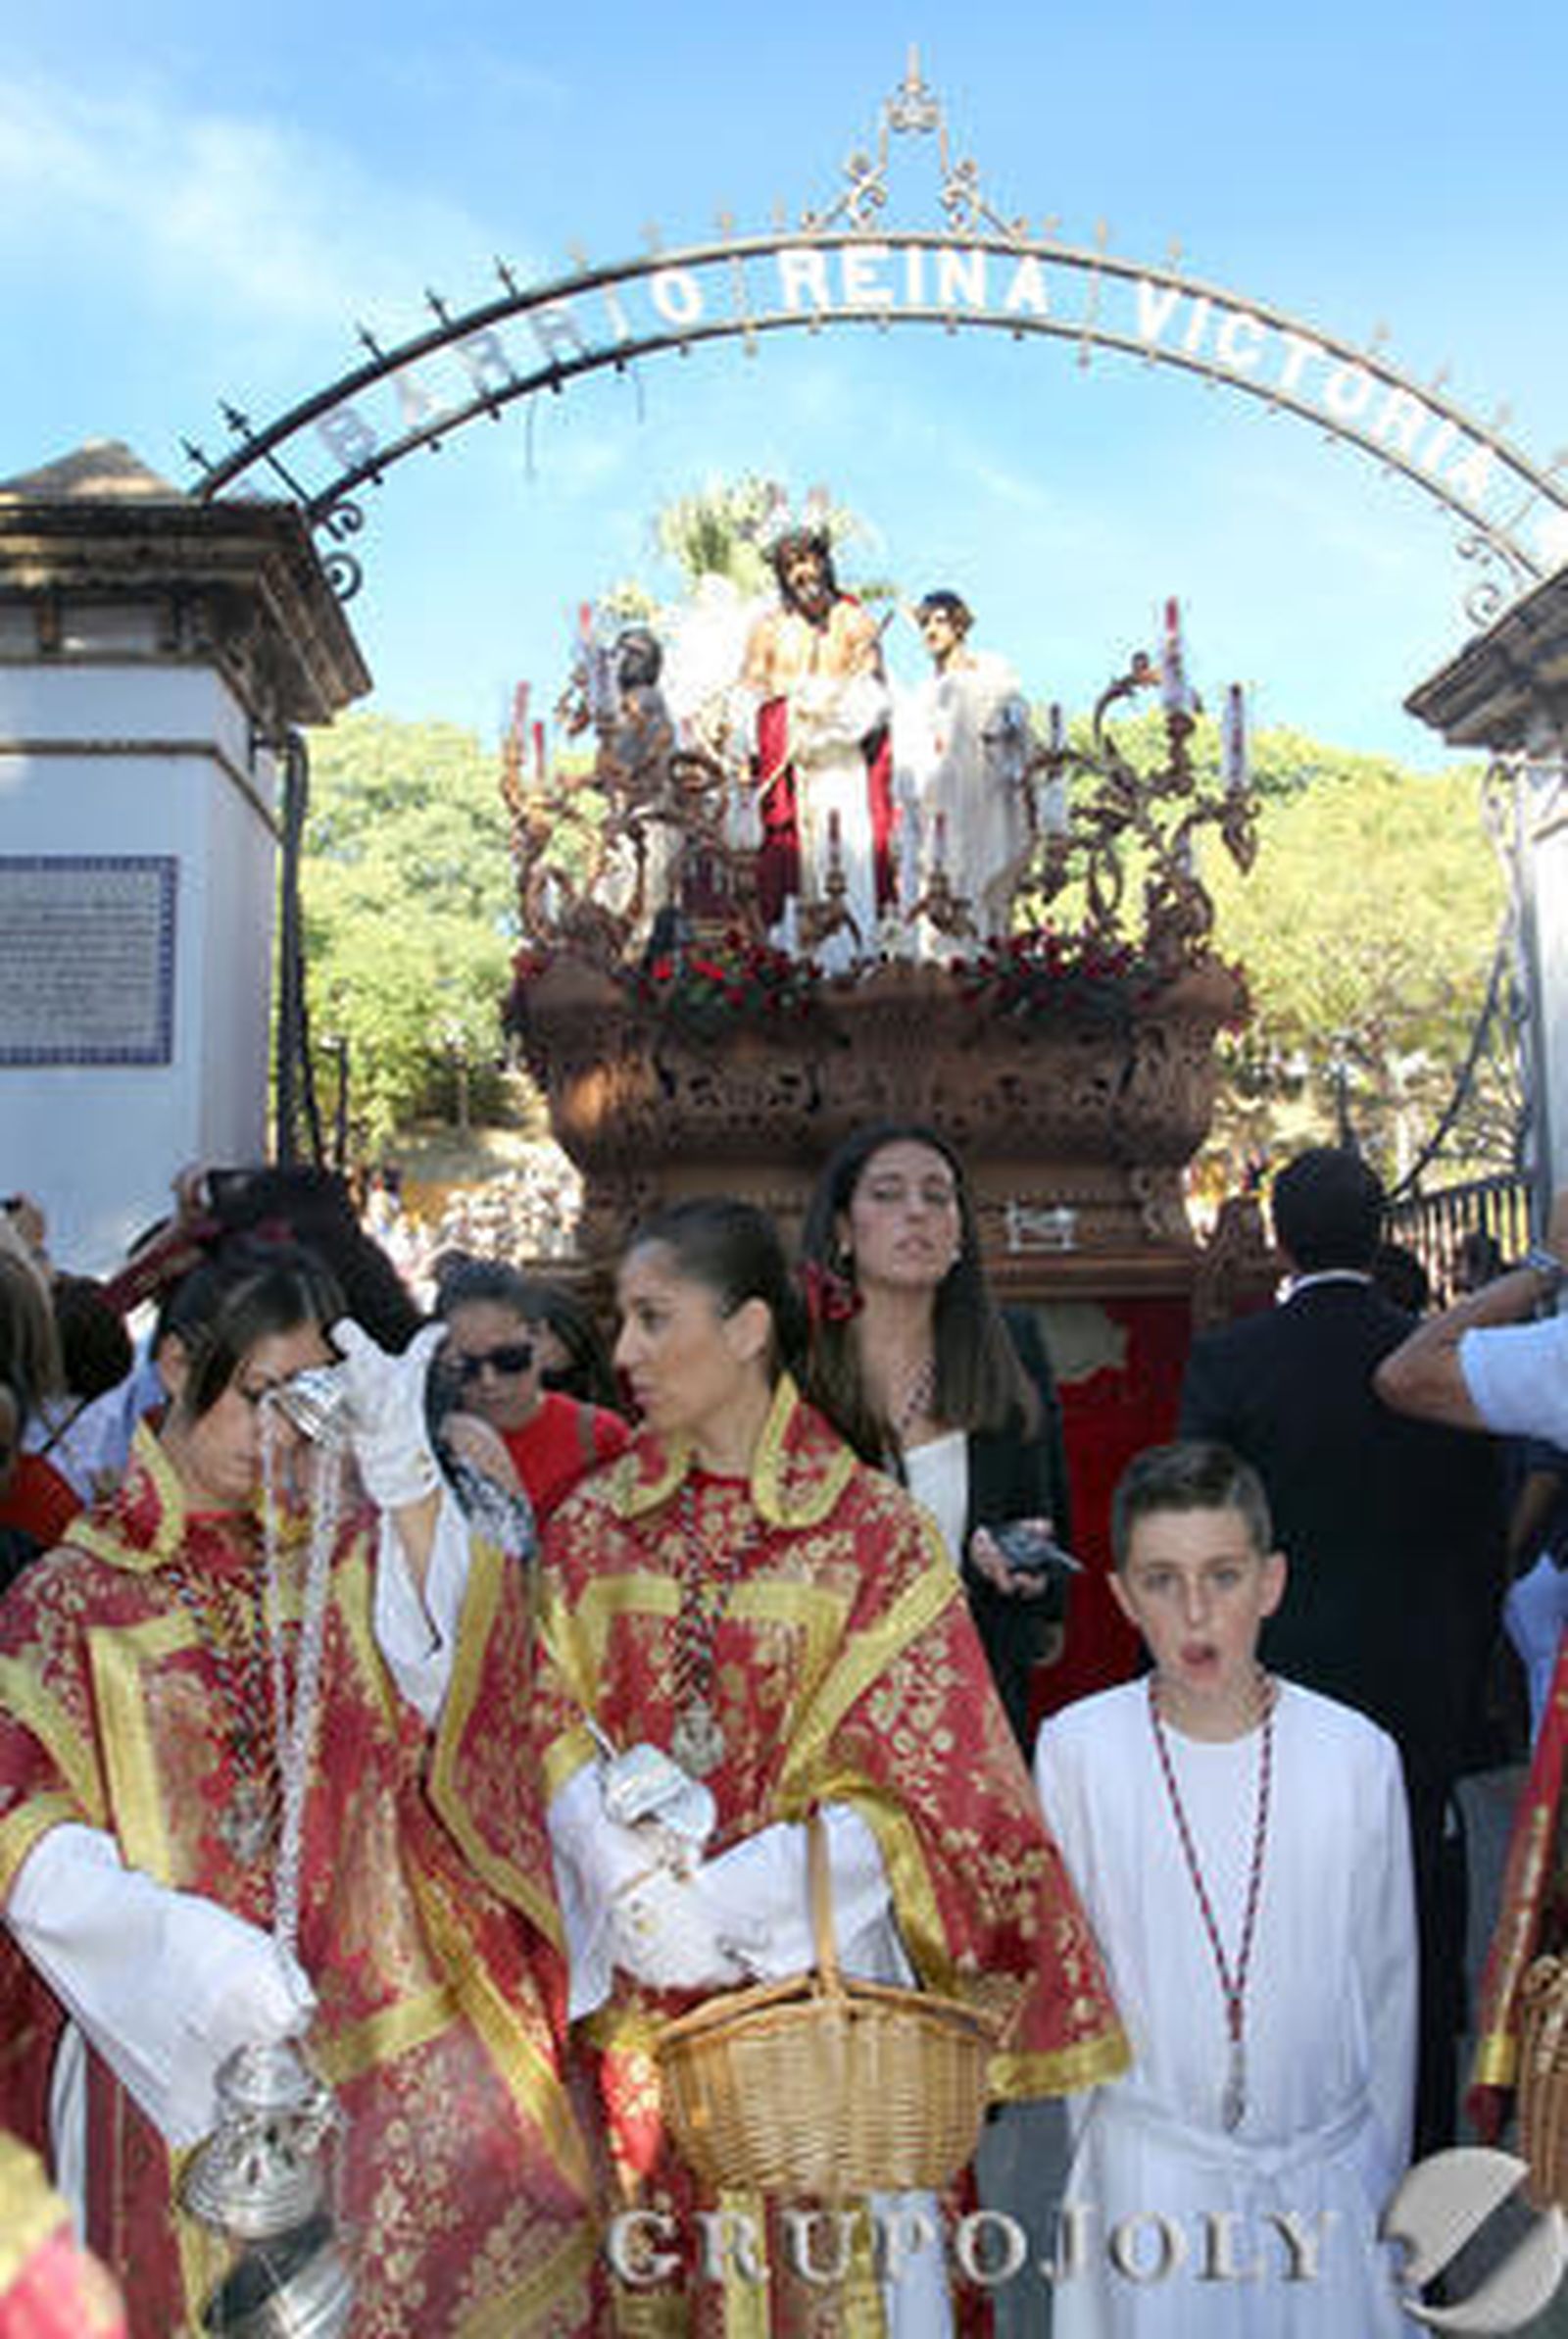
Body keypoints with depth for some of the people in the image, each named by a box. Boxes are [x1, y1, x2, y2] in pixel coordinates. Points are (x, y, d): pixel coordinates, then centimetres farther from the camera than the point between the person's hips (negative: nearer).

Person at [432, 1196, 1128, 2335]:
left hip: (815, 1971, -3)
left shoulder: (871, 1525, -8)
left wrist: (740, 1899, -16)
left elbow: (919, 1768, -9)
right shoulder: (596, 1523, 3)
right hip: (642, 1978, 3)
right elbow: (548, 1726, 1)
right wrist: (625, 1875, -16)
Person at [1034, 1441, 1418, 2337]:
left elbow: (1389, 1984, 2)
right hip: (1152, 2156, -1)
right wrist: (1100, 2121, 4)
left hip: (1325, 2159, 1)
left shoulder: (1357, 1755, -11)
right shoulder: (1077, 1750, -13)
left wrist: (1385, 2180, 9)